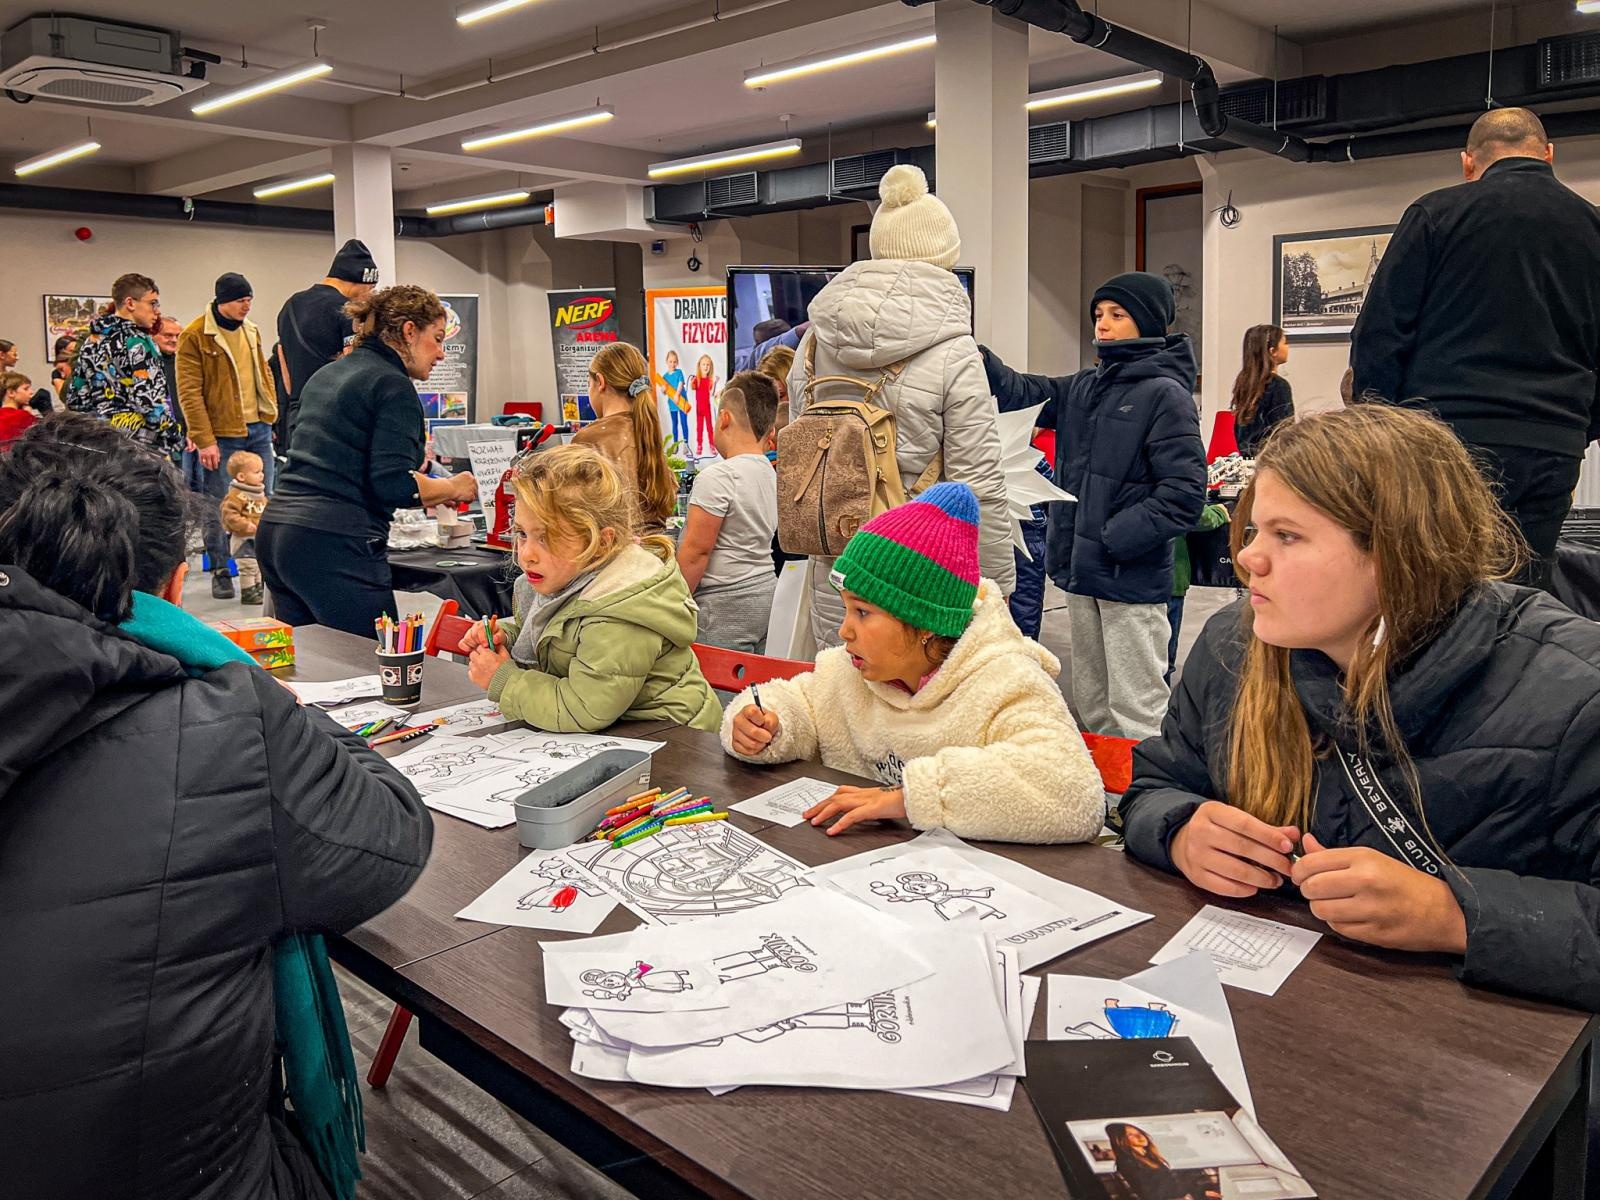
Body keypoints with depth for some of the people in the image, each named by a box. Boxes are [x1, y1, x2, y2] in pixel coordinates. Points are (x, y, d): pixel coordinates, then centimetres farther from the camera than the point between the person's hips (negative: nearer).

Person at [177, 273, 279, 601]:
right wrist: (204, 440, -17)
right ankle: (220, 572, 11)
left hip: (258, 429, 6)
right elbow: (189, 392, -12)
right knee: (219, 506, 0)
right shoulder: (195, 337, -8)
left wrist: (270, 414, 11)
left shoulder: (251, 331, 12)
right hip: (221, 435, -6)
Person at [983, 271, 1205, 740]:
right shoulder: (1084, 388, 12)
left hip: (1131, 579, -8)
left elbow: (1184, 492, -16)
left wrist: (1113, 539, -19)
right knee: (1091, 706, 20)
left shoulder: (1166, 394, -10)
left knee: (1135, 714, -1)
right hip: (1082, 571, 8)